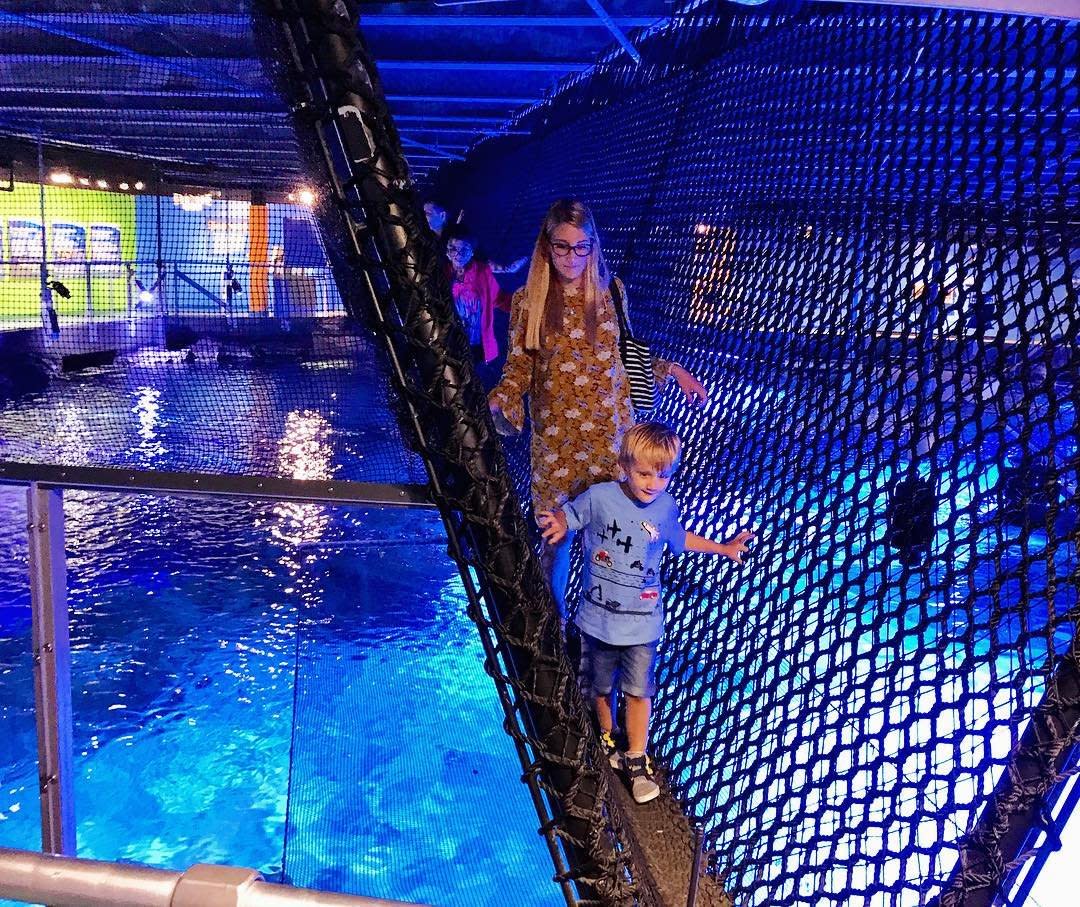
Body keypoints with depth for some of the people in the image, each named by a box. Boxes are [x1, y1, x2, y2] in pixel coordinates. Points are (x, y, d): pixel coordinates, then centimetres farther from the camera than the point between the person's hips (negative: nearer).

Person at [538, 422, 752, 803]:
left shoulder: (666, 507, -6)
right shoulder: (598, 497, -15)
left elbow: (679, 539, 15)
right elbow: (567, 515, -1)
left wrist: (723, 547, 19)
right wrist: (560, 525, -25)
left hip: (642, 622, 1)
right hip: (598, 618, 0)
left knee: (639, 691, 7)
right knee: (600, 686, 19)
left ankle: (637, 760, 24)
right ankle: (606, 737, 45)